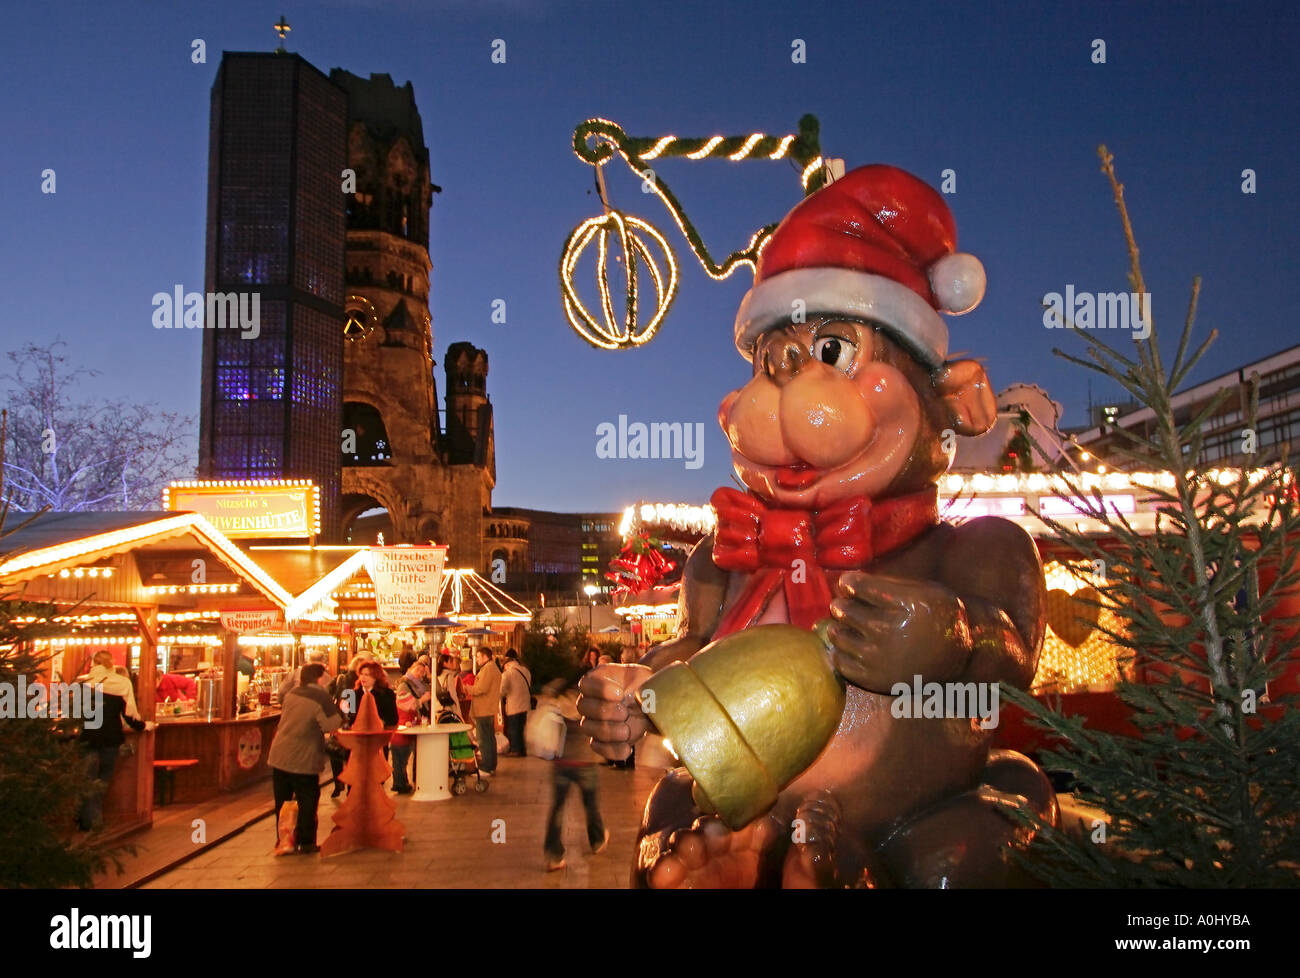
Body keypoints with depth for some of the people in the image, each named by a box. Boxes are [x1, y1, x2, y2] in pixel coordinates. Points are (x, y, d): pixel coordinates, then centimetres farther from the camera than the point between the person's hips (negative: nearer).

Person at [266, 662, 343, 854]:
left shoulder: (291, 693, 9)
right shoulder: (321, 697, -13)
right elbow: (332, 726, -14)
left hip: (279, 756, 6)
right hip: (303, 759, -6)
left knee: (282, 801, 14)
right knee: (307, 802, 6)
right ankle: (306, 843, 9)